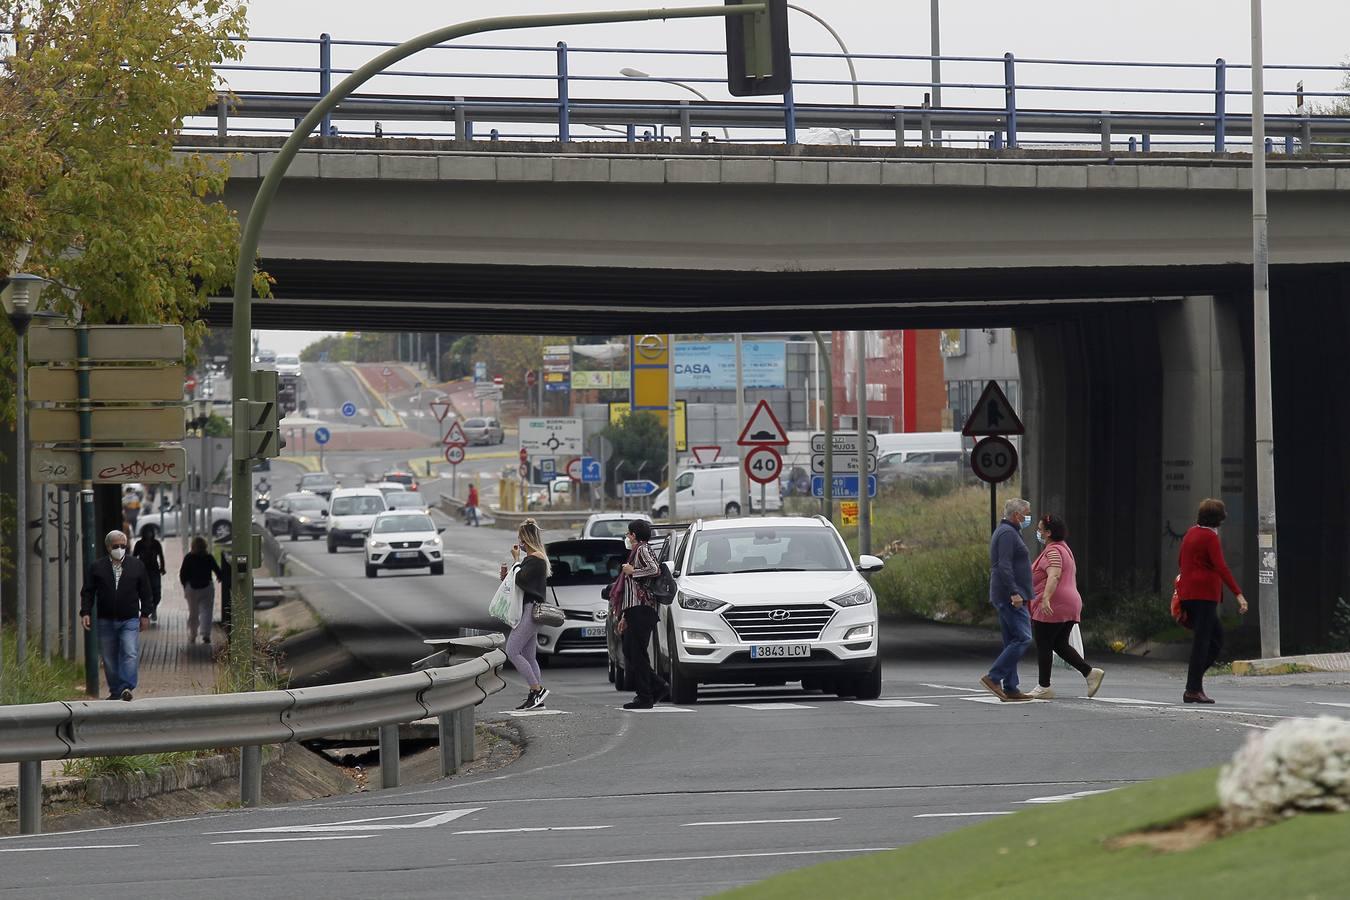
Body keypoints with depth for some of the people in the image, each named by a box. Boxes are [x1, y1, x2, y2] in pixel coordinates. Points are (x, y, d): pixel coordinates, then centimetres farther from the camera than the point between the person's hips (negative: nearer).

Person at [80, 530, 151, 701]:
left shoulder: (136, 565, 7)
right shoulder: (96, 567, 5)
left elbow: (145, 592, 11)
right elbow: (87, 592, 6)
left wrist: (145, 614, 6)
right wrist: (86, 613, -5)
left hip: (130, 621, -1)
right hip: (106, 621, 1)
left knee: (130, 654, -16)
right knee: (109, 659, 5)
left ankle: (126, 687, -20)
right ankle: (115, 690, 15)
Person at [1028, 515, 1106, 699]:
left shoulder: (1053, 551, -13)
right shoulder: (1063, 548, 19)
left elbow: (1054, 576, -28)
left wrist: (1046, 599, -40)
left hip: (1052, 607, -10)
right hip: (1070, 605, 10)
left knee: (1043, 645, -1)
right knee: (1060, 645, 12)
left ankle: (1044, 687, 2)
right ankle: (1090, 672, 0)